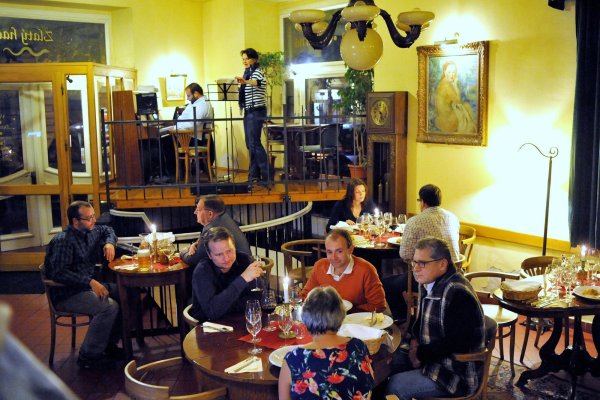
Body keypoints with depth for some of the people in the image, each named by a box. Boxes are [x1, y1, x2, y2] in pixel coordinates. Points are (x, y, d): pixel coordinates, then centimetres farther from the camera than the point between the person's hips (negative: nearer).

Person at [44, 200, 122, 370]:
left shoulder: (90, 231, 7)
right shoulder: (63, 241, -19)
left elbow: (108, 230, 28)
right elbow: (59, 273, -28)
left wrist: (109, 243, 5)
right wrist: (90, 282, -33)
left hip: (88, 285, 9)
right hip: (66, 294, -9)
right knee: (109, 306, -30)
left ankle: (108, 343, 2)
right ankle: (88, 356, -16)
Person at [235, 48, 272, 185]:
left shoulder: (257, 72, -10)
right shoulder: (247, 73, 17)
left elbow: (257, 82, -36)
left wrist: (245, 82, -54)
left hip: (257, 111, -9)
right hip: (249, 111, 9)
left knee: (254, 143, -14)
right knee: (250, 143, 8)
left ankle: (268, 175, -12)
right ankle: (254, 175, 12)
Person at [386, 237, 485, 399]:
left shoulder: (458, 294, -25)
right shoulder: (428, 283, 5)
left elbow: (454, 344, -26)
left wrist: (420, 354, -17)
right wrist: (413, 341, 1)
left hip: (457, 374, -9)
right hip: (428, 354, 9)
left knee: (394, 385, -21)